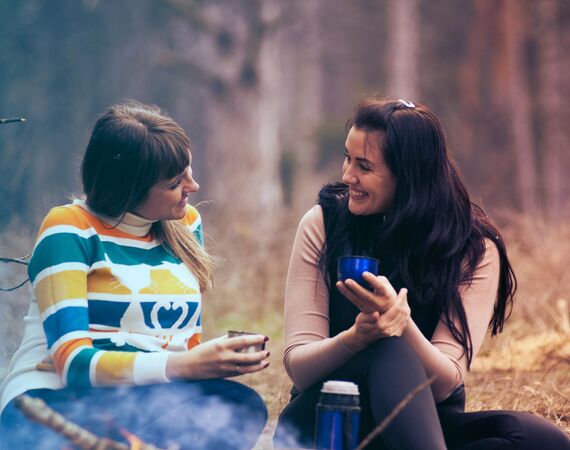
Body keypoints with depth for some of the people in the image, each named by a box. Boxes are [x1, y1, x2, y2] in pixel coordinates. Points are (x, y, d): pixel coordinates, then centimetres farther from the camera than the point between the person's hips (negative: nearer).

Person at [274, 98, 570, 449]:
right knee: (391, 353, -34)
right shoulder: (323, 223, -5)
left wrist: (402, 323, -34)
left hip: (423, 422, 2)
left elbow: (443, 384, -14)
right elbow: (298, 367, -10)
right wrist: (355, 339, -31)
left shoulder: (474, 249, -6)